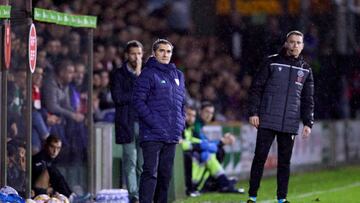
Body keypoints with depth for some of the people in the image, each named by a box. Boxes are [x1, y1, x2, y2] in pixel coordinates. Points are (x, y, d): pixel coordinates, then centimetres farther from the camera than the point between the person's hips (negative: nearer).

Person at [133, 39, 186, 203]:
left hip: (172, 134, 6)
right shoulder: (148, 74, -5)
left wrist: (181, 124, 9)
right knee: (151, 172, -12)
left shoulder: (178, 75, 17)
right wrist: (154, 122, -17)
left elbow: (182, 102, 23)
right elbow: (139, 101, -11)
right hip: (152, 134, -6)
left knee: (166, 174, 10)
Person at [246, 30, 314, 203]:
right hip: (267, 121, -3)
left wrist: (308, 123, 5)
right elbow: (256, 88, 1)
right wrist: (253, 112, -7)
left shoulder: (306, 70, 11)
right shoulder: (272, 63, 1)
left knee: (285, 161, 6)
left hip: (290, 124, 3)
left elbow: (308, 99, 13)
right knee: (260, 157, -2)